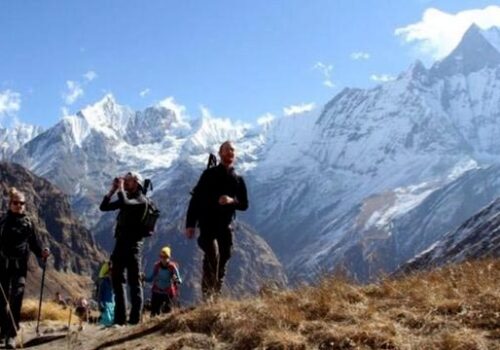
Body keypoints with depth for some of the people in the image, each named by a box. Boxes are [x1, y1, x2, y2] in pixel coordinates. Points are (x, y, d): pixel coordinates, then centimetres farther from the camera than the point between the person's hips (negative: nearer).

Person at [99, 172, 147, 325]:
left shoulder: (140, 200, -7)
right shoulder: (125, 198, 17)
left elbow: (124, 203, -27)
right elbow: (104, 207, 15)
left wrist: (121, 189, -12)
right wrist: (112, 190, 6)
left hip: (133, 244, -8)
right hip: (120, 242, 8)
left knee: (133, 281, -6)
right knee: (116, 279, 8)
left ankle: (135, 318, -4)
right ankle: (120, 318, 14)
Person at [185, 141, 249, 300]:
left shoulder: (238, 179, 12)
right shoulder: (209, 174, 2)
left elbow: (244, 204, 11)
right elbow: (195, 199, -1)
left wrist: (232, 201, -12)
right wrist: (190, 224, -6)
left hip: (225, 226, 4)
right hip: (207, 223, -4)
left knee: (222, 261, 6)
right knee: (213, 254, -22)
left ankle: (217, 295, 16)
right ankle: (207, 293, -18)